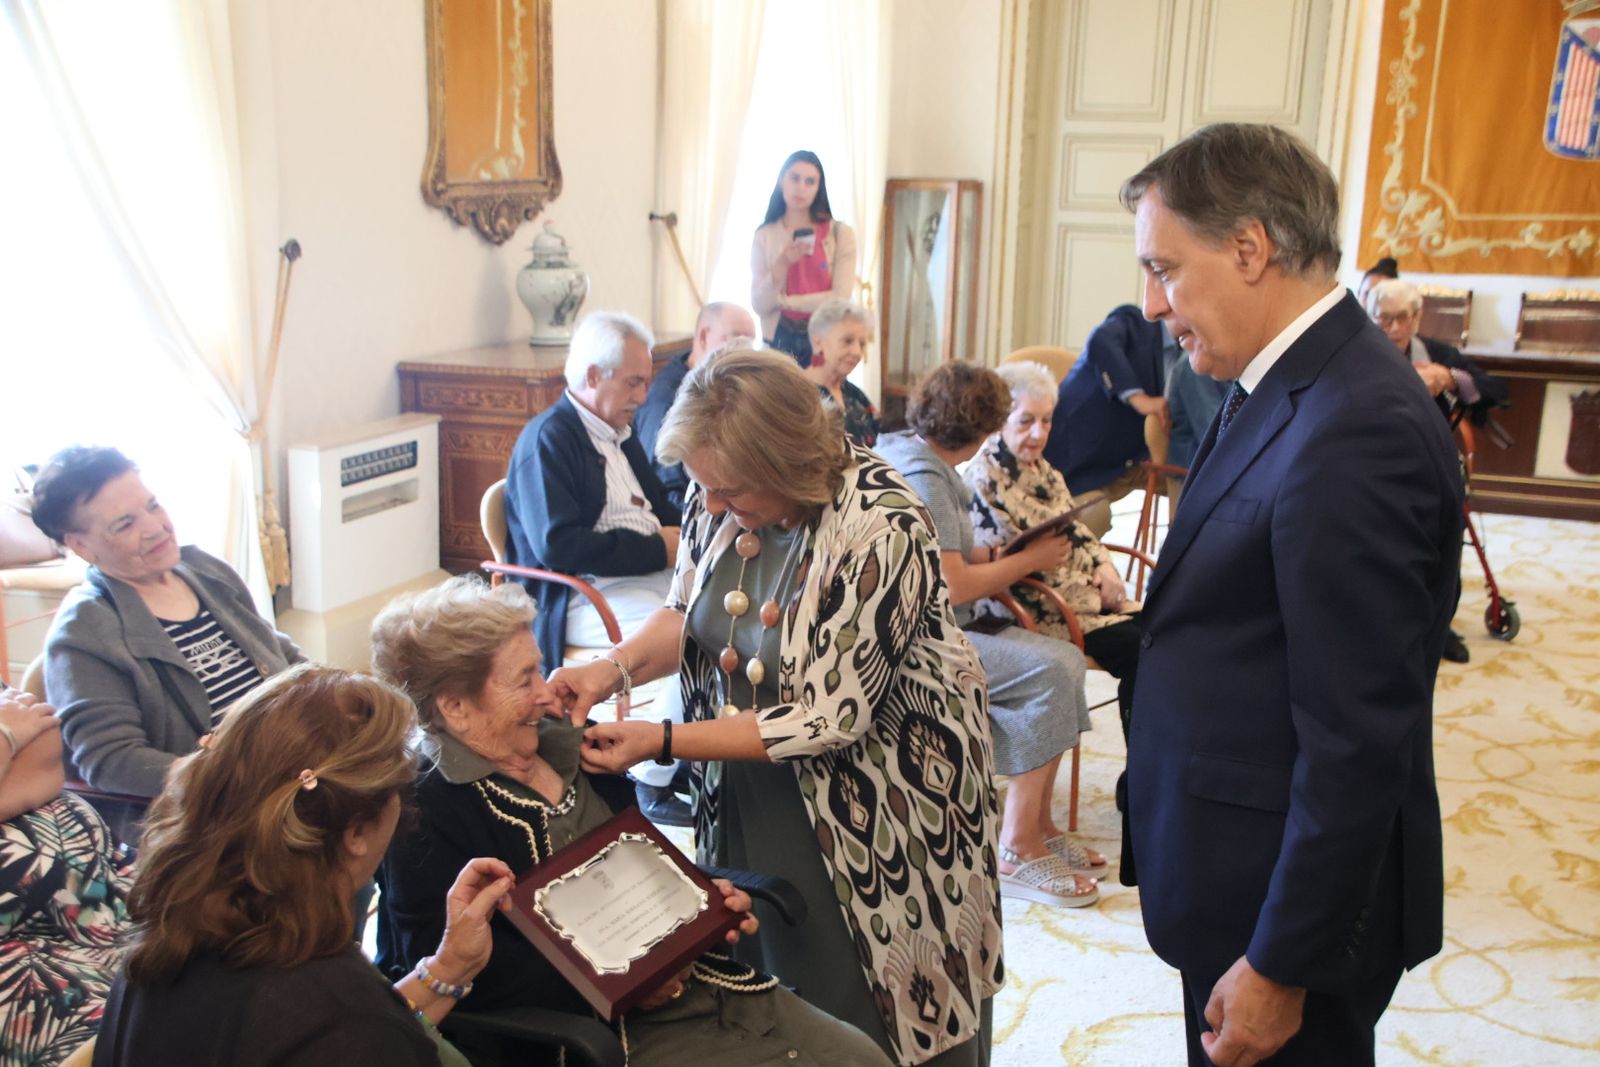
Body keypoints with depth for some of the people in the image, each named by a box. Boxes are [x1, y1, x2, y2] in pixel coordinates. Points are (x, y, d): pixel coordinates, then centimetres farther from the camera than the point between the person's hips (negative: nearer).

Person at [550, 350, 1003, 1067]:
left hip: (876, 794, -5)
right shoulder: (717, 499, -9)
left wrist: (660, 741, -25)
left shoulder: (880, 532, -28)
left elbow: (831, 719, -25)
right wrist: (614, 668, -13)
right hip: (748, 792, 6)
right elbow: (685, 613, 7)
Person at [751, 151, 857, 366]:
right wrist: (783, 263, -17)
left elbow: (839, 299, -9)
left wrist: (784, 301, -6)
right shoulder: (765, 236, 3)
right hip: (779, 341, 1)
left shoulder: (841, 233, -2)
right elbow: (759, 305, -3)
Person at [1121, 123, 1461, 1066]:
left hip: (1293, 891, -8)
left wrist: (1281, 965, -19)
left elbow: (1359, 743, -25)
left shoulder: (1353, 432, -26)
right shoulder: (1291, 386, 4)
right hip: (1242, 874, 9)